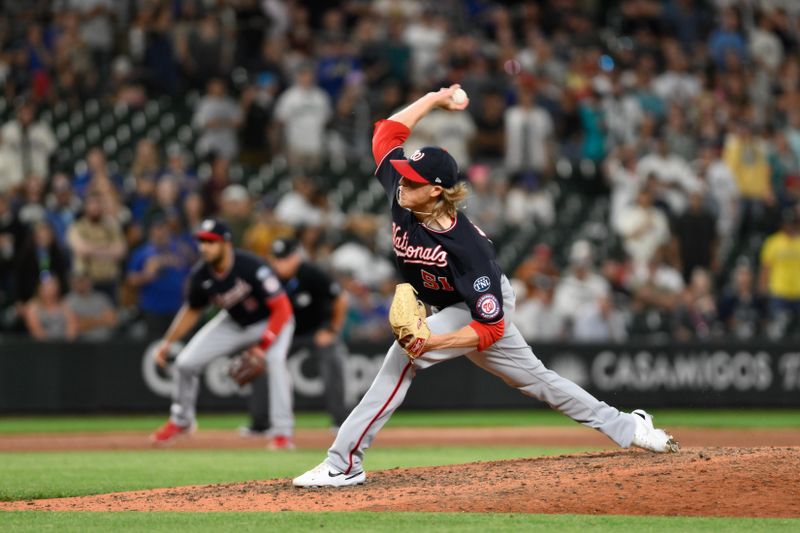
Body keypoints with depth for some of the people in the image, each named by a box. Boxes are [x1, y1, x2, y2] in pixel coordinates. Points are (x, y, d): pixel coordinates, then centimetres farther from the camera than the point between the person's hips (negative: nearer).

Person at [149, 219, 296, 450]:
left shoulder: (252, 268, -35)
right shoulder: (200, 275, -18)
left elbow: (281, 309, -33)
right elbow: (192, 310, 2)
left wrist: (263, 346, -40)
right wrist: (167, 342, -3)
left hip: (269, 321, -5)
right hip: (233, 323, 5)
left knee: (275, 361, -34)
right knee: (185, 362, -2)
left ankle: (282, 433, -26)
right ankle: (180, 421, 24)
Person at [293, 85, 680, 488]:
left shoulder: (467, 248, -39)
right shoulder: (401, 199, -23)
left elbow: (490, 329, -37)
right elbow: (388, 131, -8)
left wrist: (431, 342, -47)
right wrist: (434, 99, -9)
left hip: (483, 310, -8)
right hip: (453, 310, 8)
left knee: (404, 355, -28)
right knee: (535, 379, 21)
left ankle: (344, 464, -27)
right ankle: (627, 428, 35)